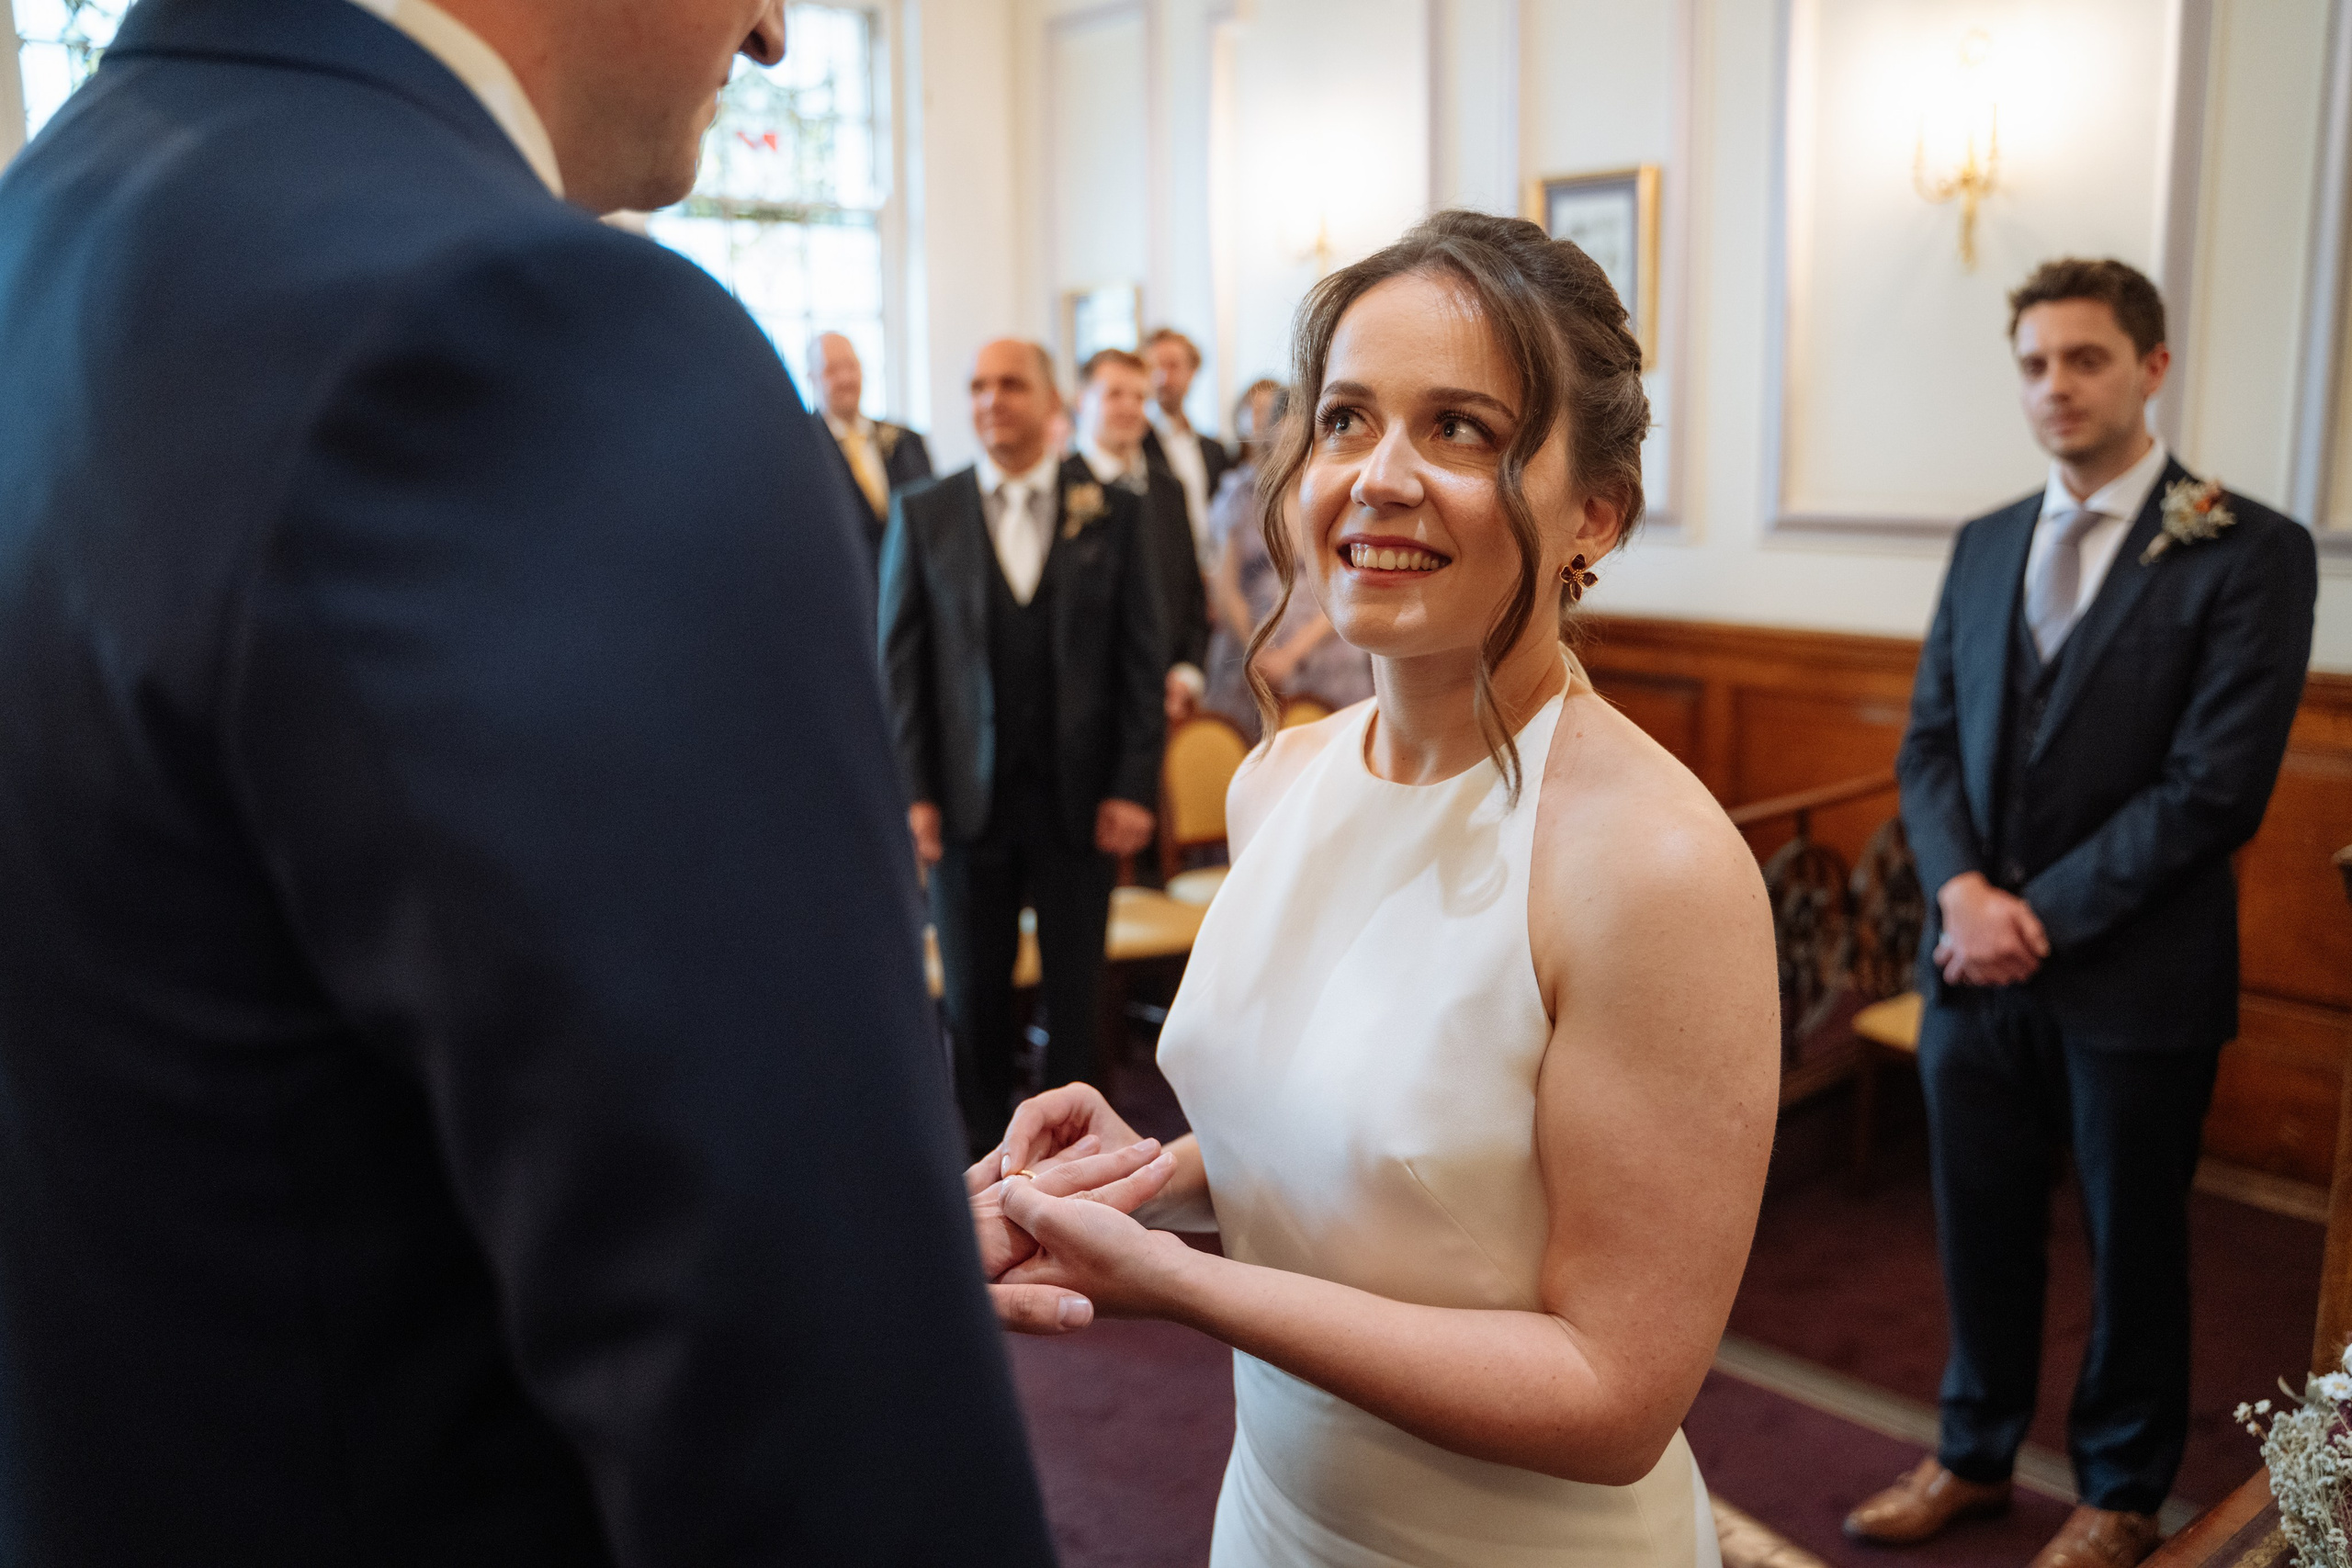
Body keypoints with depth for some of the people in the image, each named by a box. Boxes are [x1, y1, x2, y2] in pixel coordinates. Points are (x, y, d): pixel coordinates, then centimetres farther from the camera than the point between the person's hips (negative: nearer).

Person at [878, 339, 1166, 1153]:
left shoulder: (1113, 511, 3)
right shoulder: (921, 512, 4)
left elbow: (1142, 656, 2)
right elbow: (900, 659, 3)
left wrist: (1134, 785, -4)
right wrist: (912, 791, -4)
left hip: (1080, 796, 0)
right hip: (968, 797, 1)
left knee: (1076, 989, 9)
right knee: (973, 993, 9)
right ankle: (984, 1150, 25)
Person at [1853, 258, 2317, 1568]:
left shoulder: (2249, 551, -8)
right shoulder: (1985, 545, 9)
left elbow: (2216, 785, -15)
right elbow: (1932, 740, 7)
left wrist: (2043, 913, -15)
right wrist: (1965, 890, -9)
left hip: (2133, 972, -4)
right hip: (1976, 961, 4)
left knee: (2135, 1245, 13)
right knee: (1981, 1224, 16)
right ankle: (1976, 1456, 36)